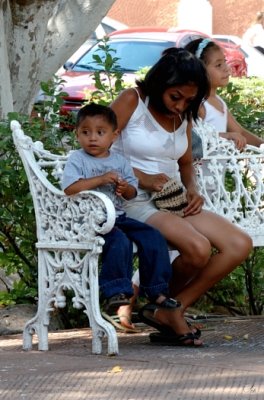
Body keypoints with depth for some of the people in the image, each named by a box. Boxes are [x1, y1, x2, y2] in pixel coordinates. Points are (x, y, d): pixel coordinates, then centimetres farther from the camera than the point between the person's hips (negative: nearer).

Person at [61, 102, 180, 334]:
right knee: (119, 241, -33)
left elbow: (133, 191, 16)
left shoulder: (119, 162, 14)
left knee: (154, 238, -7)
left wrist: (126, 188, -9)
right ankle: (115, 293, -31)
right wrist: (101, 180, -19)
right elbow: (70, 188, -17)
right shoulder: (77, 160, -2)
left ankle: (156, 290, 0)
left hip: (119, 217, 6)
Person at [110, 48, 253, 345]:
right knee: (198, 248, -32)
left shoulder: (183, 115, 15)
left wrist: (193, 190, 4)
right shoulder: (132, 101, -6)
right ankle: (163, 306, -1)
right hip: (135, 201, -8)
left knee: (240, 245, -12)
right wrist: (142, 178, -21)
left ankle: (172, 310, -10)